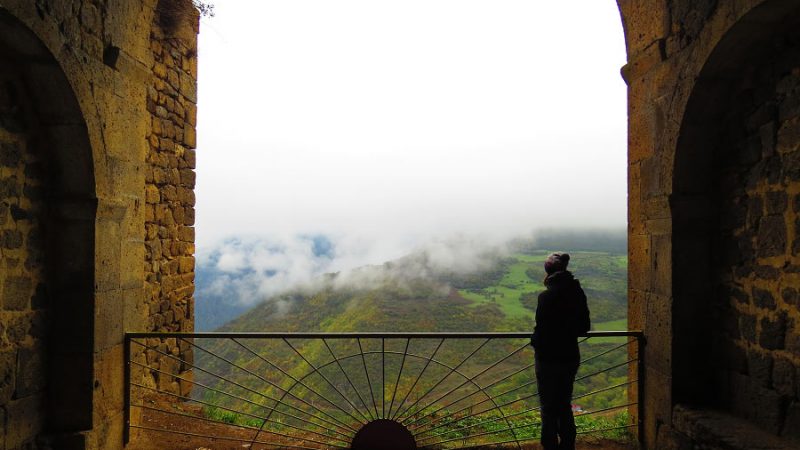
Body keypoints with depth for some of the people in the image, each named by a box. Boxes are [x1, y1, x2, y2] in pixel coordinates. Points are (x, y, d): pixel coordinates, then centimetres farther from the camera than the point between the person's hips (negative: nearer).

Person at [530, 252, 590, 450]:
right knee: (565, 405, 21)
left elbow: (541, 329, -18)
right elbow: (584, 326, 7)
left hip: (549, 359, -6)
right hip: (571, 357, 6)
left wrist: (535, 342, 2)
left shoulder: (547, 296, -21)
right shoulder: (577, 293, -1)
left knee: (548, 408, 8)